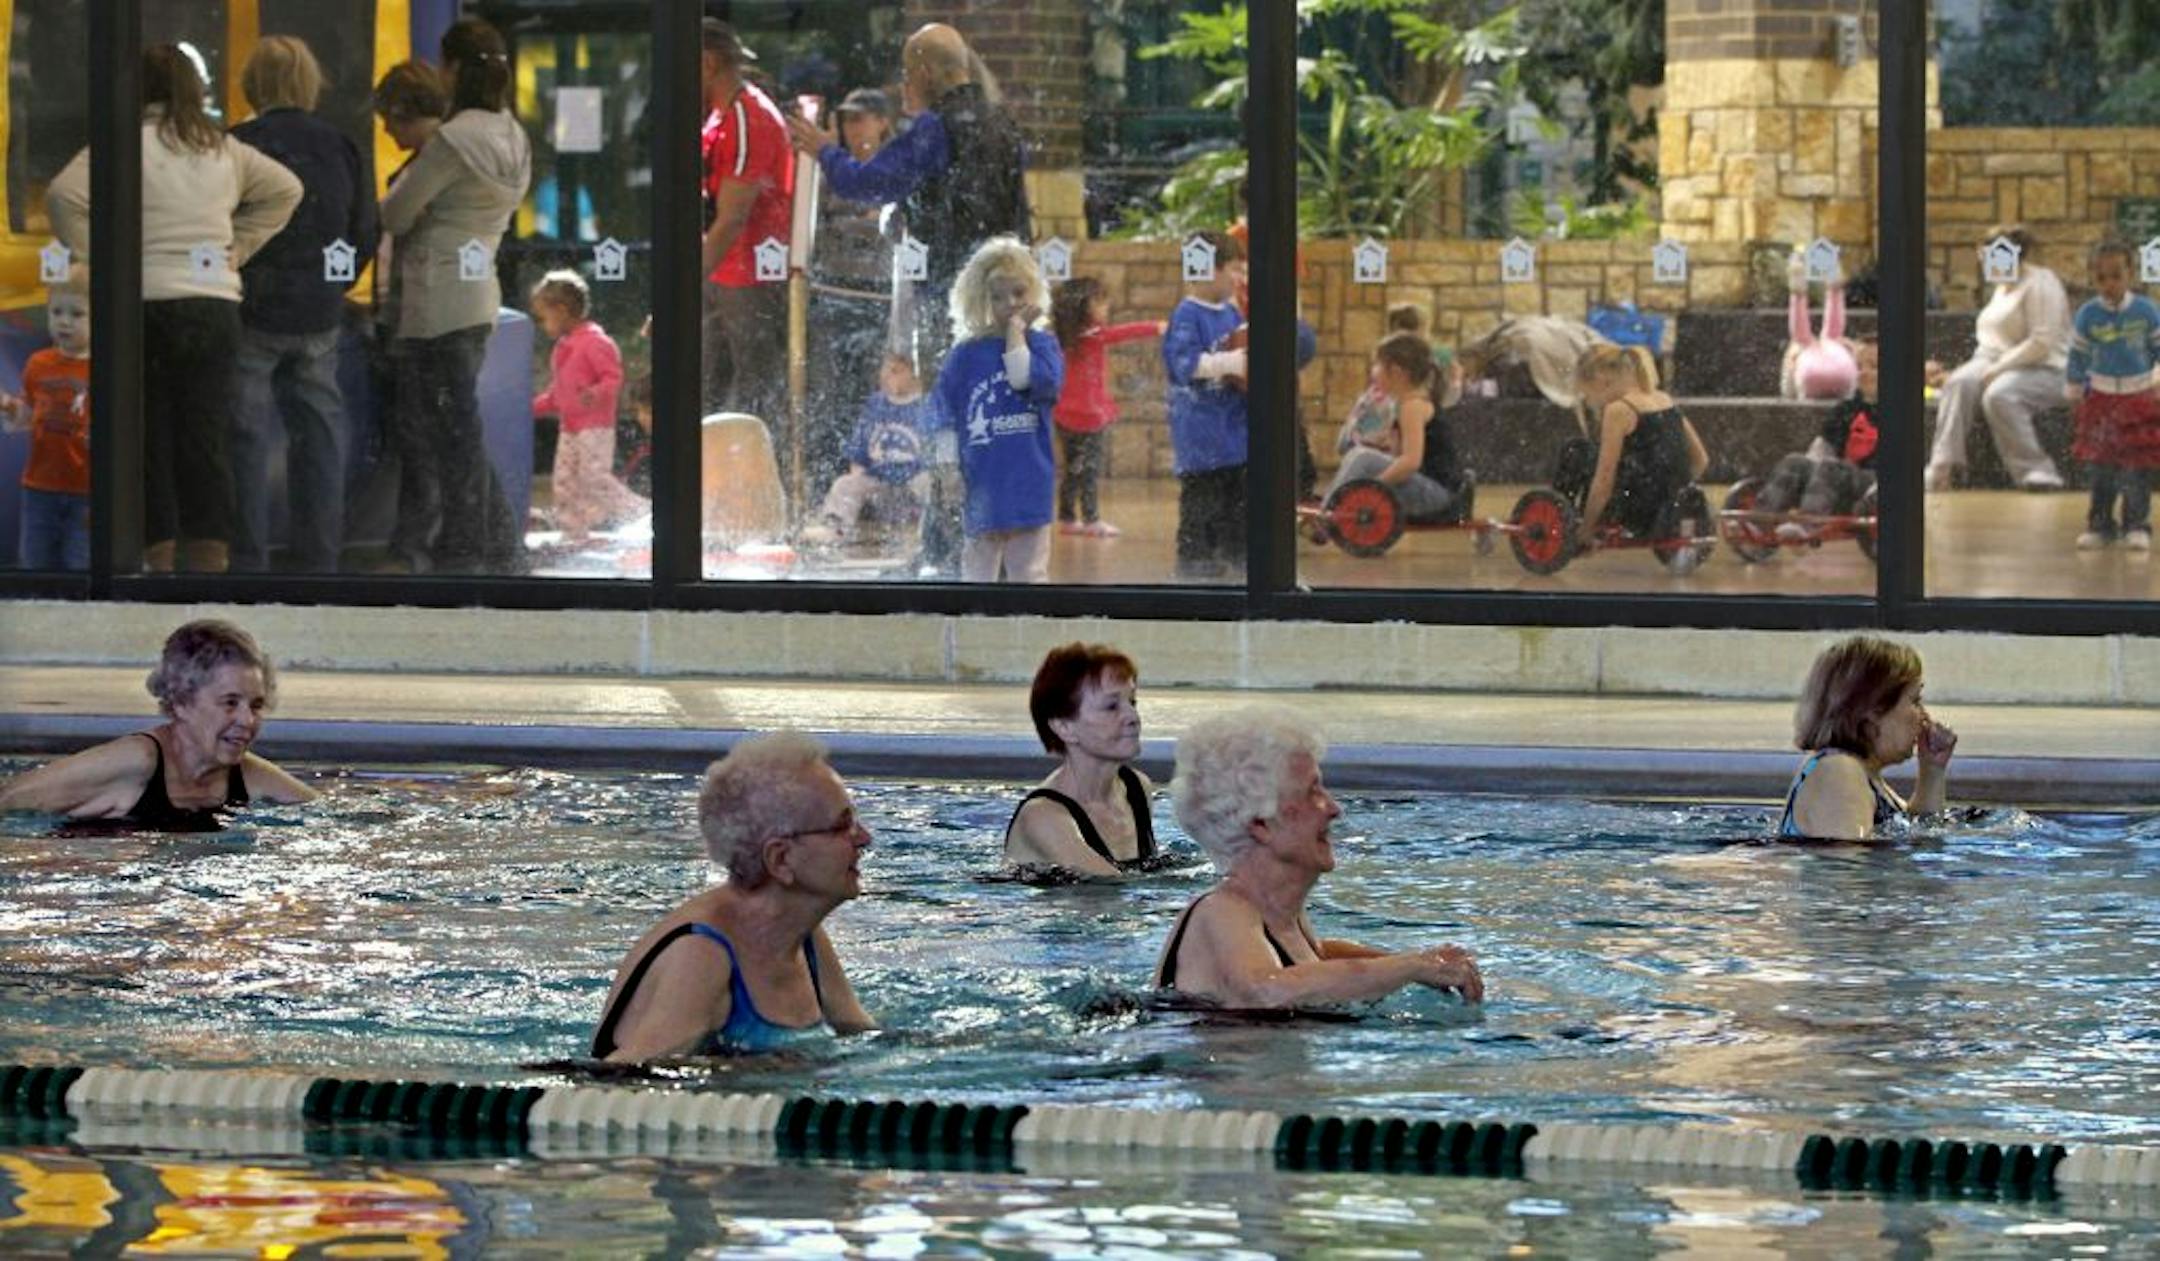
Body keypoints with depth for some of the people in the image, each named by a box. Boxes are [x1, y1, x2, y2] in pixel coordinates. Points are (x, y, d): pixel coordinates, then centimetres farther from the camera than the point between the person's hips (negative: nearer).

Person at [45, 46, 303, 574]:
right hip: (216, 306, 3)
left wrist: (92, 256, -6)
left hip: (144, 304, -3)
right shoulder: (224, 150, 9)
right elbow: (285, 189, 17)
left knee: (150, 435, 3)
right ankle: (211, 561, 3)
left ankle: (158, 557, 3)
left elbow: (64, 194, -17)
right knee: (207, 436, 5)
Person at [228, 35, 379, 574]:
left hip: (252, 308, -4)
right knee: (318, 433, 11)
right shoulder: (339, 146, 3)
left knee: (245, 438, 1)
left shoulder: (238, 146, -12)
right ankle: (319, 558, 13)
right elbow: (365, 234, 8)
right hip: (320, 316, 4)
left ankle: (247, 561, -1)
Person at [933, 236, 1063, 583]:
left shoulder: (1042, 345, 3)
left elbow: (1040, 381, -20)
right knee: (977, 577, 7)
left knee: (1030, 576, 8)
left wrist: (1016, 332, -9)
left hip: (1029, 488, 0)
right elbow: (945, 424, 4)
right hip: (981, 491, 0)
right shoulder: (965, 355, 3)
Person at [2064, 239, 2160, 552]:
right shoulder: (2087, 315, -6)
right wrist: (2076, 393, 9)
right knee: (2103, 467, 3)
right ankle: (2100, 524, 12)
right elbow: (2077, 356, 4)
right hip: (2101, 396, 1)